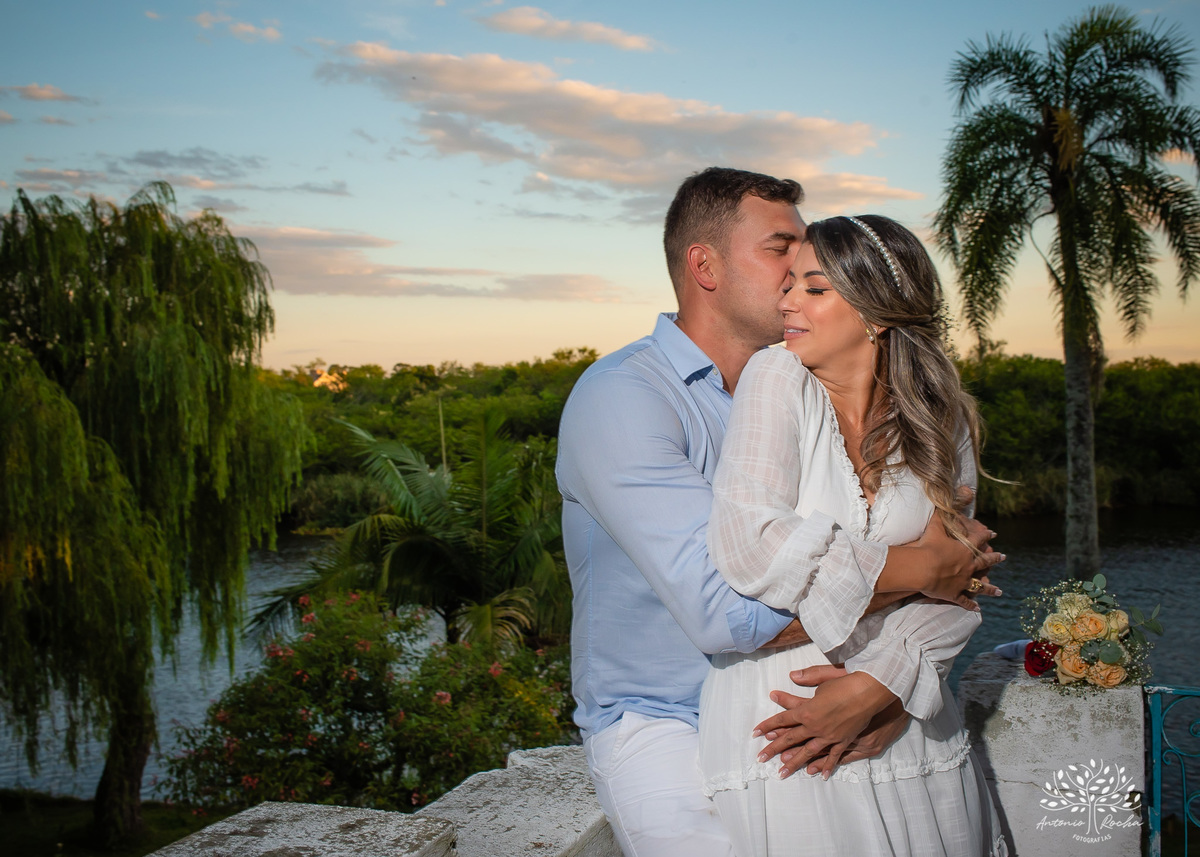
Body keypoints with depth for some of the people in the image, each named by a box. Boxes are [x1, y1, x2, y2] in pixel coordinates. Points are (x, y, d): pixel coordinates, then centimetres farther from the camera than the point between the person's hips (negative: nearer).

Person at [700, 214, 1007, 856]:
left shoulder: (941, 421, 3)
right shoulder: (778, 378, -7)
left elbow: (955, 597, 0)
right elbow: (748, 548, -20)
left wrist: (871, 688, -16)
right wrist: (917, 572, -12)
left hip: (905, 725, 4)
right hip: (775, 728, -3)